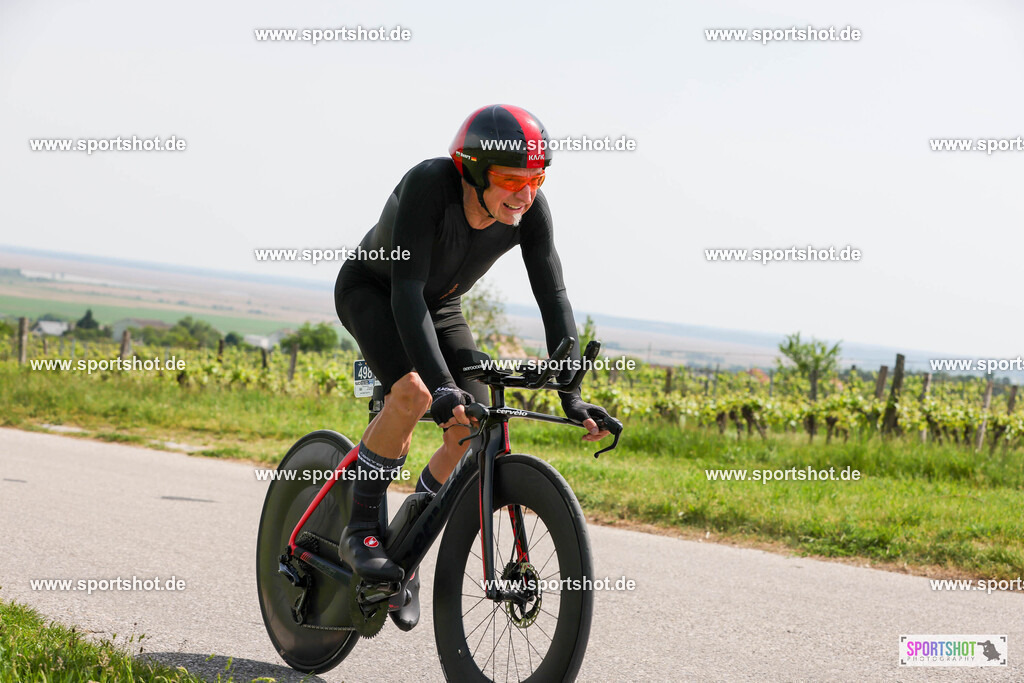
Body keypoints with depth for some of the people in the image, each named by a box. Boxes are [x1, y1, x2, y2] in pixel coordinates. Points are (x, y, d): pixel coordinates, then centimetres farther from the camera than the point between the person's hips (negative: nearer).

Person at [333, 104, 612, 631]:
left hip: (440, 306, 5)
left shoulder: (529, 209, -25)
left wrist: (570, 394, -29)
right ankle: (360, 528, -15)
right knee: (413, 393, -33)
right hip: (371, 290, -5)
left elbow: (553, 296, -21)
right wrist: (442, 385, -51)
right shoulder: (429, 185, -38)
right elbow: (406, 290, -42)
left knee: (475, 431, -12)